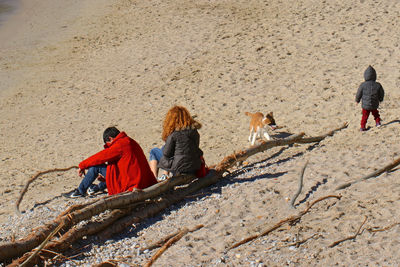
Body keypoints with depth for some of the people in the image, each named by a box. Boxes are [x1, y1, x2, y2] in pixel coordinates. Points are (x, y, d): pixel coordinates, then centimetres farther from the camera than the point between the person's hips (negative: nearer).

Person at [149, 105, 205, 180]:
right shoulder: (194, 131, 0)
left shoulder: (174, 134, -18)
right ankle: (165, 176, 35)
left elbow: (166, 153, -11)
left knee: (153, 152, 16)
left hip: (180, 169, -7)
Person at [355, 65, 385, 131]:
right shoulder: (378, 85, -14)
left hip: (365, 105, -1)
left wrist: (357, 100, 14)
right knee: (375, 113, 30)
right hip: (374, 105, 1)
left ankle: (363, 127, 18)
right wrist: (380, 99, 23)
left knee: (365, 116, 15)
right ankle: (378, 122, 33)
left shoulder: (363, 85, -19)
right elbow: (381, 94, 1)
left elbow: (358, 94, -6)